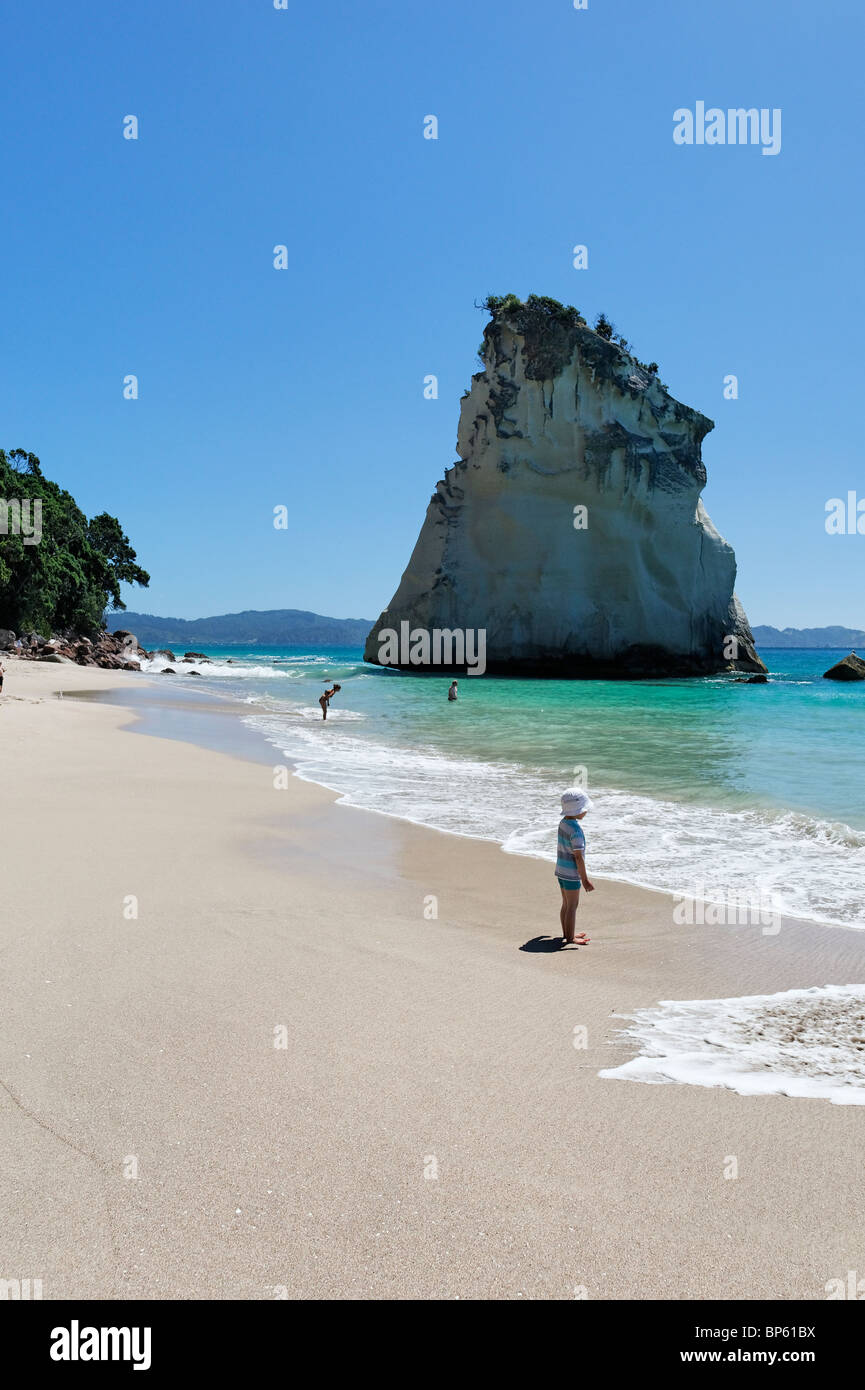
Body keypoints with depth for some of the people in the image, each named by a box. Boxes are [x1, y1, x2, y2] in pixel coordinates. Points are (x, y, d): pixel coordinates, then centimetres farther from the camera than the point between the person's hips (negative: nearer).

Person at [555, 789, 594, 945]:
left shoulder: (563, 823, 4)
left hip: (561, 871, 9)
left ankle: (567, 933, 30)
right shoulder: (576, 830, -23)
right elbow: (578, 857, -22)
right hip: (571, 873, -9)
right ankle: (570, 938, 8)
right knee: (572, 906, 1)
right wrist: (585, 879, -16)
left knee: (566, 904, 19)